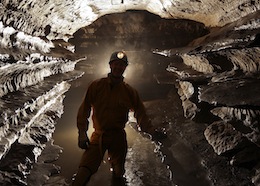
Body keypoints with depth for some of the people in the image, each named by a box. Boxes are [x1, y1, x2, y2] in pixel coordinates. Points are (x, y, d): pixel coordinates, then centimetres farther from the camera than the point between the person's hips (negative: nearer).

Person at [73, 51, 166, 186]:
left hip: (118, 137, 2)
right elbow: (84, 110, -2)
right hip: (98, 135, -1)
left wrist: (152, 131, -16)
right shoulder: (97, 86, -1)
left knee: (118, 175, 15)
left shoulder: (129, 91, 2)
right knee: (84, 171, -22)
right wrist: (82, 134, -11)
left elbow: (140, 114, 1)